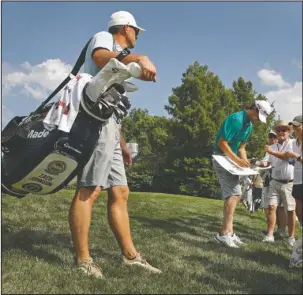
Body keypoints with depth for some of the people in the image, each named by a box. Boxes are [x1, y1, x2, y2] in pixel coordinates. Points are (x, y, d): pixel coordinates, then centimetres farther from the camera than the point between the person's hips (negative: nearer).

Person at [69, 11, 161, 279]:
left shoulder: (118, 59, 33)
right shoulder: (103, 38, 7)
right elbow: (100, 59, -21)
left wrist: (123, 144, 28)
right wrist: (138, 58, -40)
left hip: (109, 126, 10)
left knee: (119, 192, 6)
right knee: (89, 190, -13)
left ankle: (130, 255, 10)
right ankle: (83, 260, -9)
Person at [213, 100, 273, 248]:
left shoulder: (249, 125, 11)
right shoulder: (236, 119, -19)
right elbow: (222, 143, -23)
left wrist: (245, 162, 1)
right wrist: (238, 160, -23)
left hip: (231, 159, 10)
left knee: (235, 194, 8)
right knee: (233, 193, -15)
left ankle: (228, 231, 13)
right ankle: (224, 233, -14)